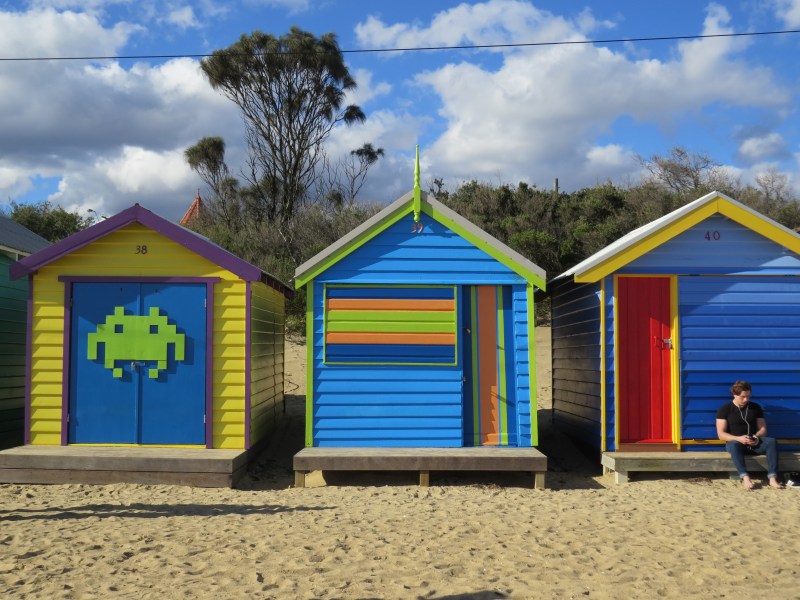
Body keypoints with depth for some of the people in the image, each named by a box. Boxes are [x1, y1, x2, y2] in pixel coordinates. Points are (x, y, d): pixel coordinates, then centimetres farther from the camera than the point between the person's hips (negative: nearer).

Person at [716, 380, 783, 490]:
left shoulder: (756, 407, 11)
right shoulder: (724, 409, -1)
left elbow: (763, 429, 9)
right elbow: (721, 434, -7)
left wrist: (757, 437, -15)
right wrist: (738, 438, -24)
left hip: (754, 443, 3)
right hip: (735, 442, -3)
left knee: (772, 441, -28)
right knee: (734, 445, -40)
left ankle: (772, 478, -38)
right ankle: (745, 478, -55)